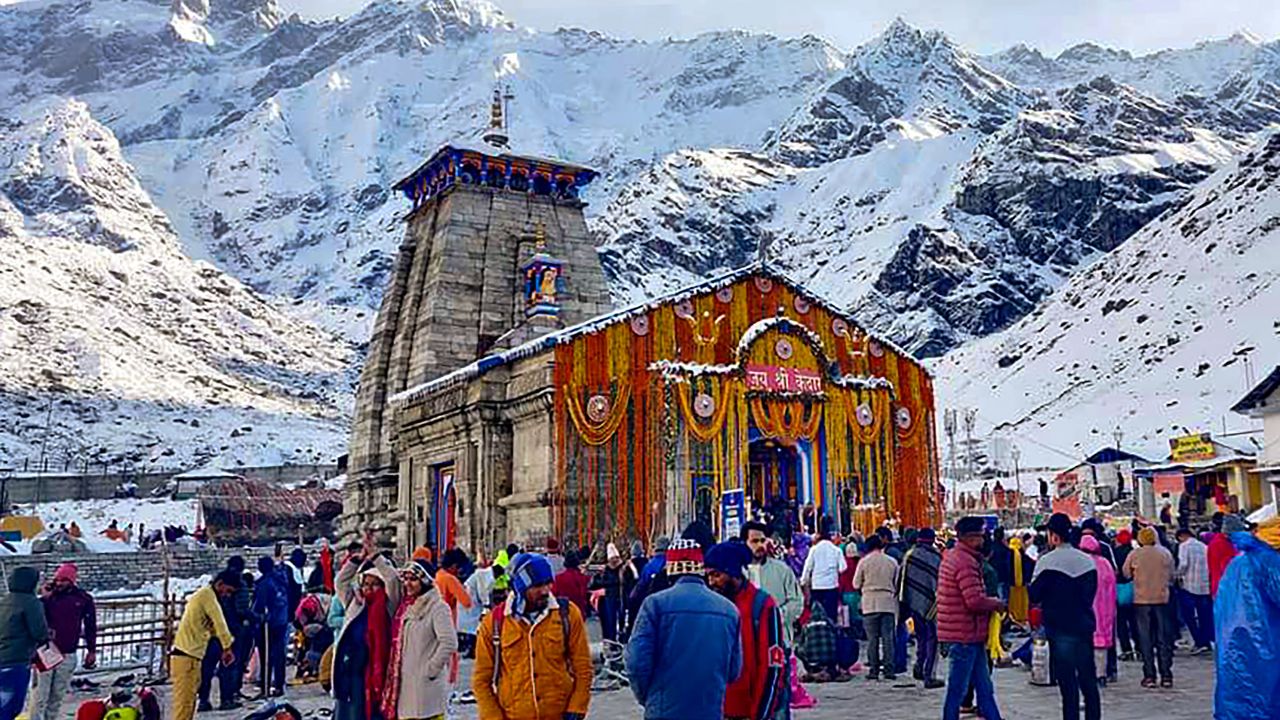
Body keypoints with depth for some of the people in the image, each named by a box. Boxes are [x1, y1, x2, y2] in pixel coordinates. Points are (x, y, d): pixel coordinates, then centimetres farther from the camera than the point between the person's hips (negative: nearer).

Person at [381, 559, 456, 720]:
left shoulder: (437, 607, -10)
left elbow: (449, 643, -19)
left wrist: (430, 669, -14)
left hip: (426, 687, -8)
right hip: (404, 684, 8)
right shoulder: (406, 607, 13)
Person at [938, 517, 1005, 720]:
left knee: (984, 688, 14)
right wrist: (997, 603, -7)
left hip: (970, 636, 10)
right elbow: (975, 601, -25)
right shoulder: (965, 562, -19)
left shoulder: (952, 557, 14)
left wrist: (991, 602, 10)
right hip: (965, 636, -10)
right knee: (957, 690, -1)